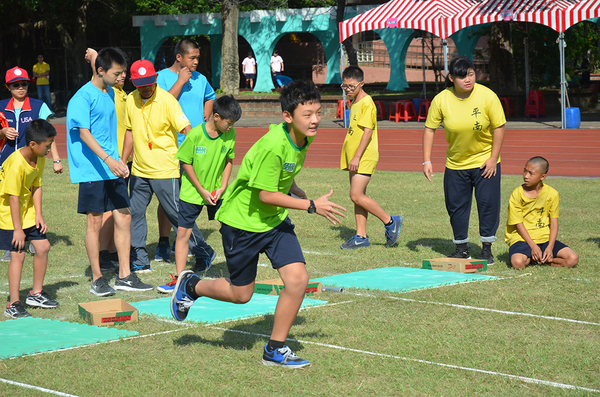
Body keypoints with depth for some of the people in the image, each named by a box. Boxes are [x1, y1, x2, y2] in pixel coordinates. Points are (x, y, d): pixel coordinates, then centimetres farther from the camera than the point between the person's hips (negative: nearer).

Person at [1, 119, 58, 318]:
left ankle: (36, 294, 22)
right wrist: (17, 229, -21)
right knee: (18, 254, -11)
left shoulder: (39, 159, -2)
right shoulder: (16, 164, -28)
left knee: (43, 246, 6)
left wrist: (39, 215, -2)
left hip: (28, 212, 8)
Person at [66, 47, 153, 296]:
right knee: (95, 221, -1)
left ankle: (124, 276, 13)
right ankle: (97, 280, 8)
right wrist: (107, 159, -29)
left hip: (113, 169, 8)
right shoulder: (83, 97, -12)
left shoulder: (110, 93, 14)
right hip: (92, 170, -8)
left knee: (123, 217, 5)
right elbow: (84, 133, -19)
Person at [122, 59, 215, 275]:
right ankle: (139, 261, 17)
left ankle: (204, 253, 14)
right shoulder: (131, 100, 4)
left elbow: (186, 129, -17)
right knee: (135, 213, 6)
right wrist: (122, 161, 17)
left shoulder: (166, 100, -13)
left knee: (176, 213, -1)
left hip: (165, 170, -6)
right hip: (139, 169, 6)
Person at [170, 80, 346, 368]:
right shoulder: (273, 146, -31)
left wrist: (300, 193, 1)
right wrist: (311, 206, -22)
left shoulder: (304, 138, -5)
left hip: (276, 221, 7)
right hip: (242, 221, -7)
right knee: (241, 295, 7)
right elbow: (266, 195, -25)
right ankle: (191, 285, 36)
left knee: (297, 279, -9)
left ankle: (275, 350, 7)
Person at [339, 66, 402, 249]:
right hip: (354, 157, 9)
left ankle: (390, 221, -2)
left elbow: (368, 131, -19)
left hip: (364, 157, -9)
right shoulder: (355, 102, 15)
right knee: (358, 196, 8)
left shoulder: (367, 103, -14)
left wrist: (357, 157, -21)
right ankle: (361, 237, 12)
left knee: (356, 196, -13)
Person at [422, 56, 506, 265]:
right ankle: (461, 249, 21)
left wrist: (493, 158, -11)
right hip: (455, 163, 2)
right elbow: (429, 129, -3)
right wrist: (427, 161, -8)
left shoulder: (487, 96, -16)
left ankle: (487, 248, 10)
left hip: (485, 161, -2)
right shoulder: (441, 100, -13)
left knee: (488, 203, -4)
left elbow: (499, 127, -8)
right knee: (456, 206, 6)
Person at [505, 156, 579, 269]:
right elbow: (518, 224, -7)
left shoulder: (552, 194, 0)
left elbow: (554, 223, 1)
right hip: (522, 238, -3)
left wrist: (550, 247, -14)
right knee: (517, 262, -36)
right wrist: (533, 246, -18)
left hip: (545, 238, 3)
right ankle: (529, 258, 0)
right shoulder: (517, 194, -7)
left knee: (573, 259, -17)